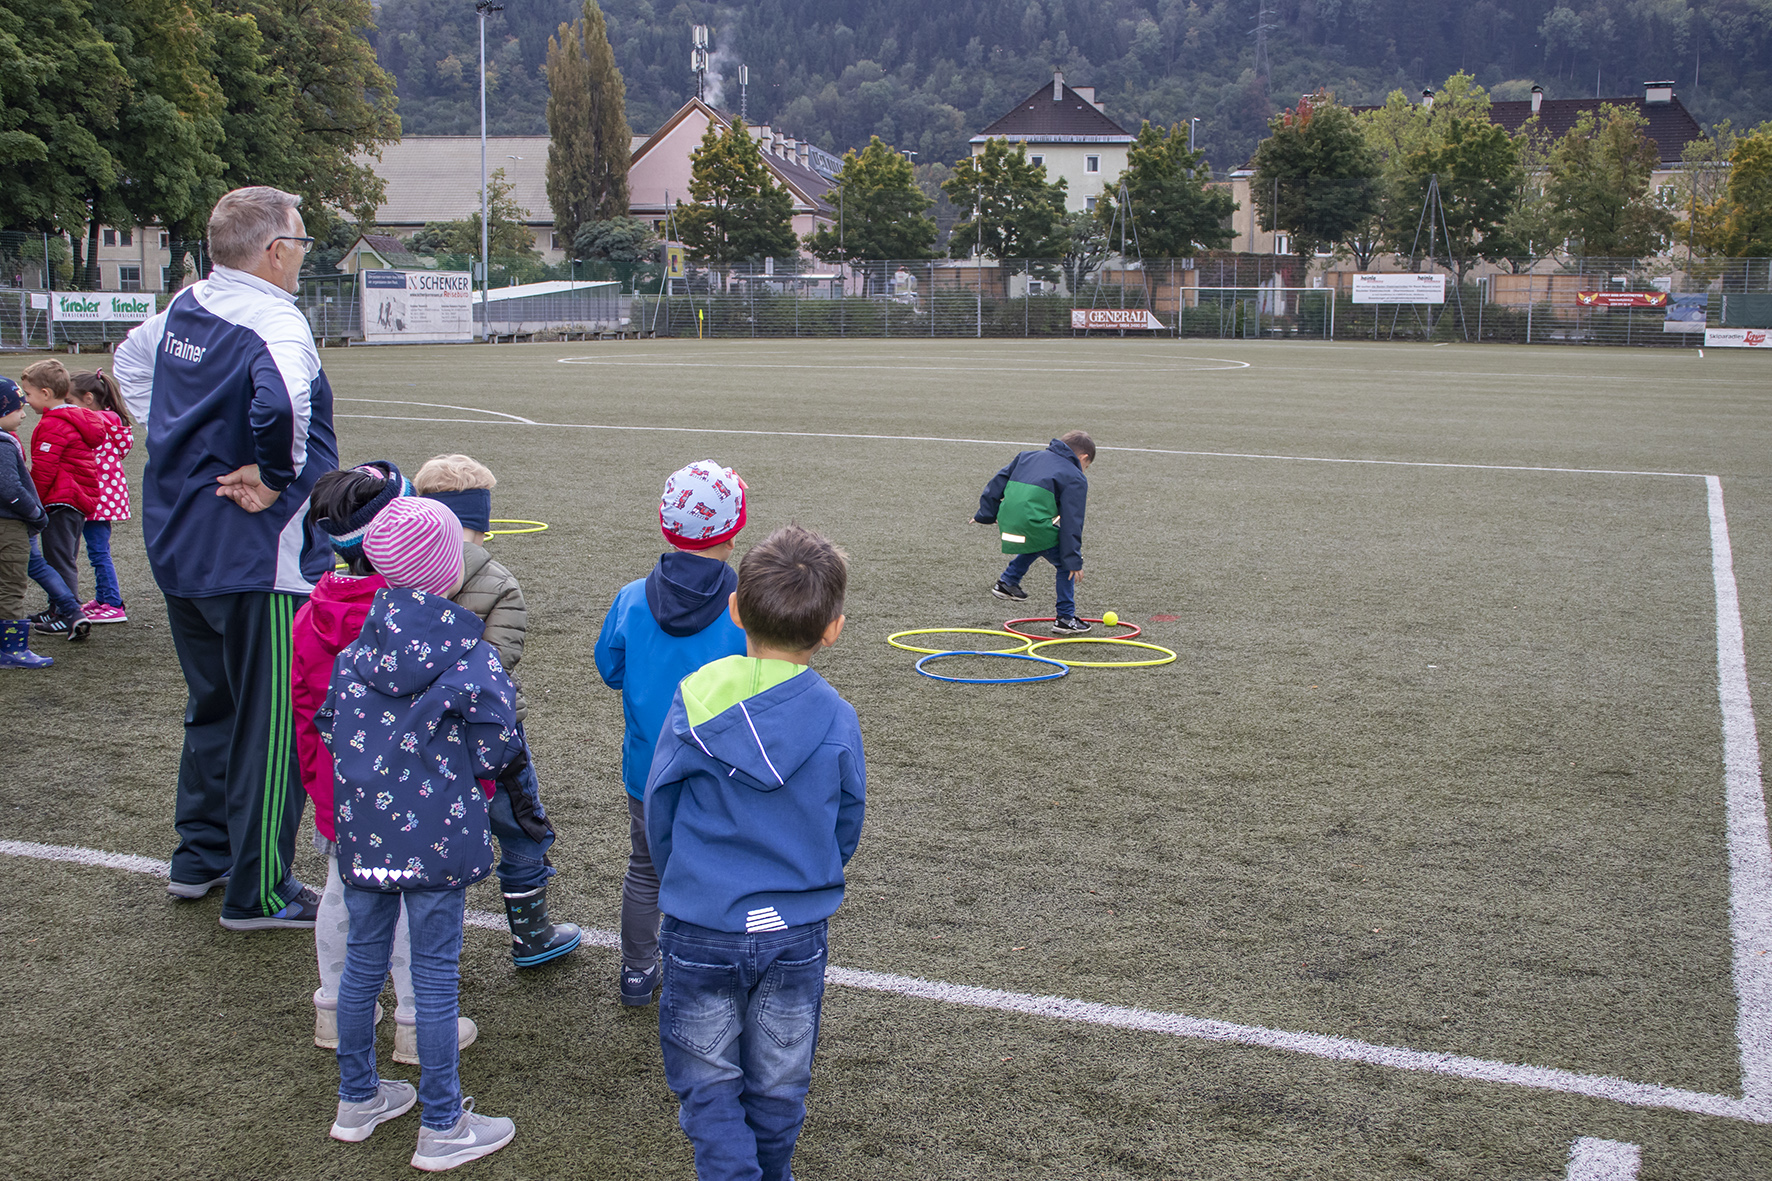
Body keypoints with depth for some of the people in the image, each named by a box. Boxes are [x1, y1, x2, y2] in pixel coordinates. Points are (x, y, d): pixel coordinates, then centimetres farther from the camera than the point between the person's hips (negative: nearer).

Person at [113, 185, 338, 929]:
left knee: (213, 707, 23)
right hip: (256, 562, -9)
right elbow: (282, 401, -40)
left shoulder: (183, 308, 8)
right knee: (273, 726, 3)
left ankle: (199, 857, 34)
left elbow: (129, 359, 28)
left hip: (179, 552, 9)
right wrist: (274, 477, -23)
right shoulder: (272, 322, -19)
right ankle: (259, 892, 12)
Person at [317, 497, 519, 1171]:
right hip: (436, 837, -5)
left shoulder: (355, 647, -1)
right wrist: (468, 773, 0)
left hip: (362, 832, 5)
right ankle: (441, 1129, 16)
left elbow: (329, 729, 5)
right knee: (435, 976, 5)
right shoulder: (468, 653, -15)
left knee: (363, 960, 18)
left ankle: (357, 1100, 34)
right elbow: (498, 743, -20)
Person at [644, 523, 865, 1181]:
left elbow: (659, 810, -4)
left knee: (709, 1084, 12)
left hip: (700, 929, -1)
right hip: (797, 931, 2)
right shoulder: (836, 720, -10)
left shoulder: (696, 699, -12)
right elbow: (845, 831, 1)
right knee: (778, 1084, 19)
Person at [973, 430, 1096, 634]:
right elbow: (1072, 523, -2)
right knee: (1066, 564, 14)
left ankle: (1007, 582, 34)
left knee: (1036, 546, 37)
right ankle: (1065, 617, 14)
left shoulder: (1027, 456, 23)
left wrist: (986, 514, 27)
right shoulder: (1075, 479, 5)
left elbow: (998, 482, 22)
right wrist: (1074, 561, -1)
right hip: (1034, 525, -7)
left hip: (1007, 523, 7)